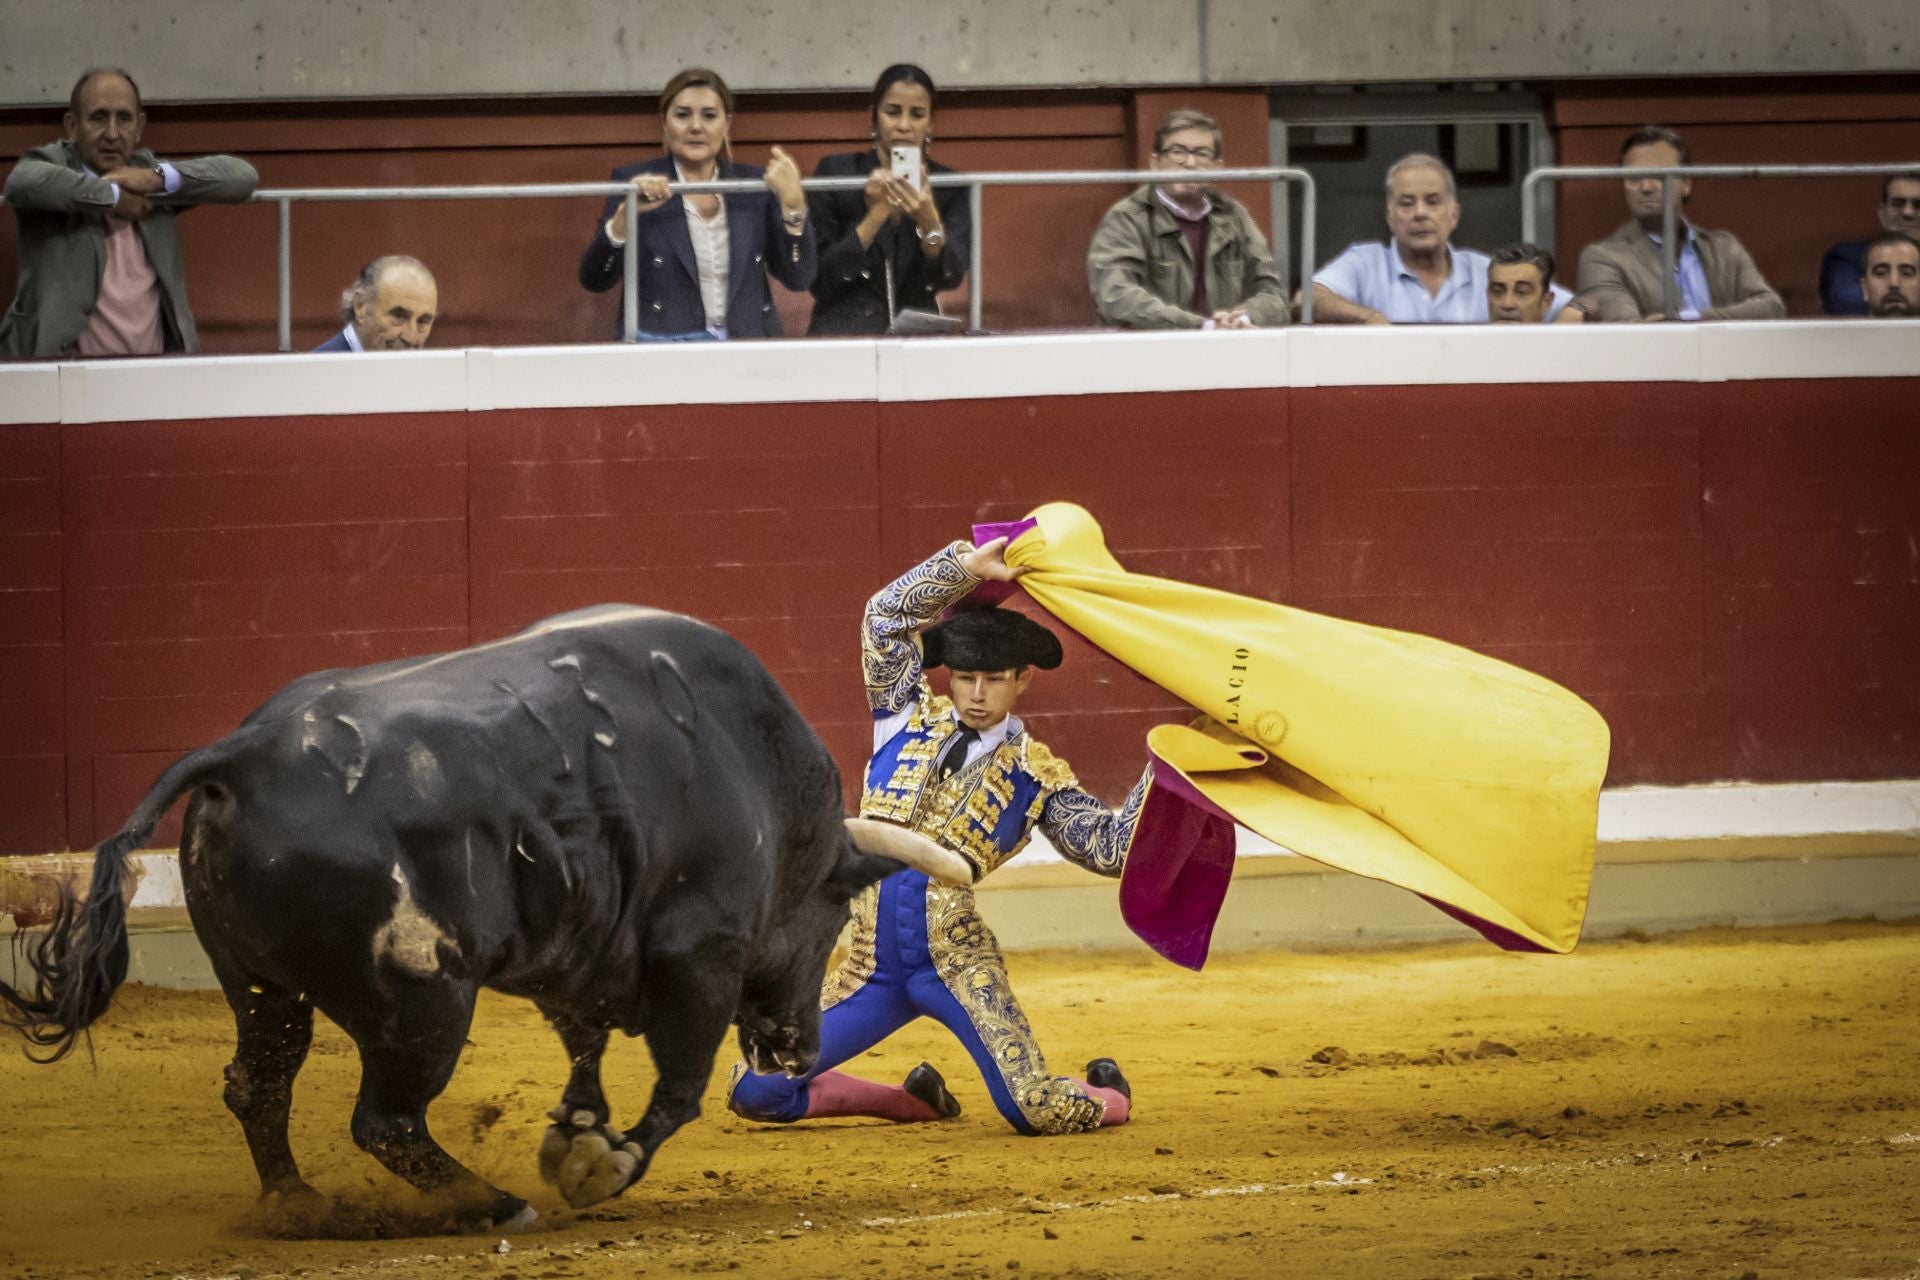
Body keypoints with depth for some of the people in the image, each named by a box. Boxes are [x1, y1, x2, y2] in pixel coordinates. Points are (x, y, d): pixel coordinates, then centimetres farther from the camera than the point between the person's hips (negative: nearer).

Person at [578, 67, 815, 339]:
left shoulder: (754, 185, 10)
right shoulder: (634, 182, 4)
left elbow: (798, 278, 5)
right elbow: (595, 280, -2)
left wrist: (792, 203, -9)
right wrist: (626, 213, -17)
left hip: (745, 351, 2)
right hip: (661, 352, -2)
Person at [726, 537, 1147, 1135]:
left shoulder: (1036, 772, 8)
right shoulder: (910, 716, 13)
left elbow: (1110, 848, 3)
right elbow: (889, 616, 4)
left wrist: (1163, 771, -5)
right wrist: (967, 566, -2)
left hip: (955, 955, -3)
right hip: (873, 965, 3)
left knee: (1040, 1111, -19)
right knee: (754, 1091, -2)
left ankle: (1105, 1094, 22)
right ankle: (917, 1100, 22)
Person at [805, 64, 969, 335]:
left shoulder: (950, 188, 4)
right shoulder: (835, 173, 1)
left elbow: (950, 278, -8)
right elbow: (818, 281, -4)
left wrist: (929, 222, -25)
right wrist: (875, 216, -13)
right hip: (843, 333, -1)